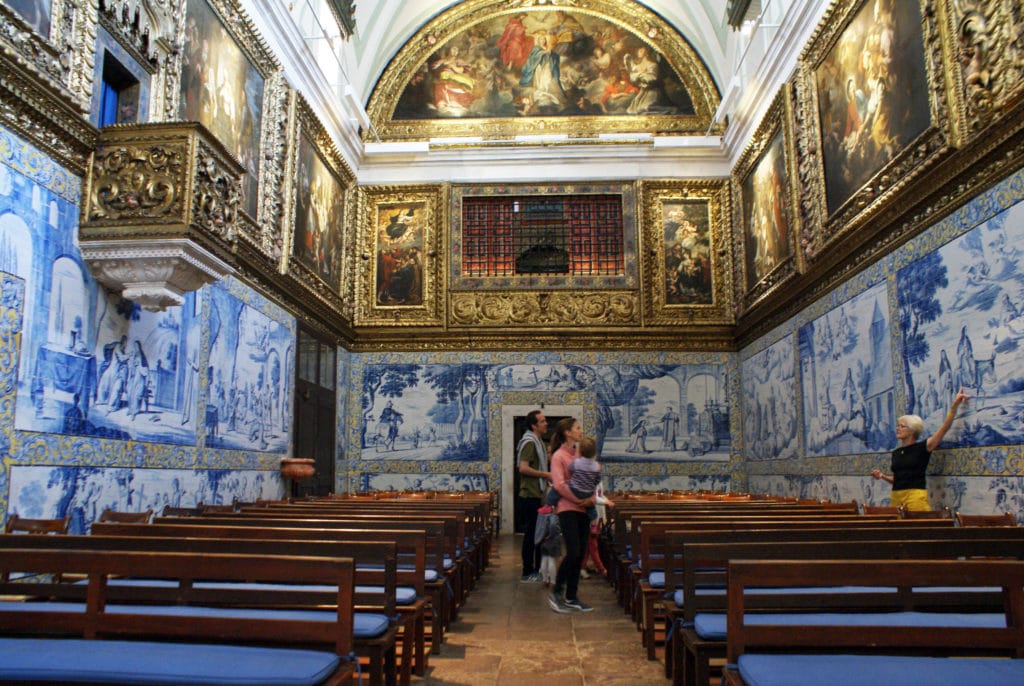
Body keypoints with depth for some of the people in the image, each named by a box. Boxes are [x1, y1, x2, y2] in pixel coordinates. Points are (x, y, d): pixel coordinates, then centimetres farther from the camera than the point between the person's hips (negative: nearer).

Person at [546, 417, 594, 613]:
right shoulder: (558, 456, -6)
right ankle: (556, 593, 5)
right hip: (567, 509, -7)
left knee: (579, 555, 8)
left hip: (583, 509, 7)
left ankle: (572, 598, 16)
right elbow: (559, 484, -15)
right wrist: (580, 499, -15)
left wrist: (592, 498, -3)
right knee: (573, 553, -11)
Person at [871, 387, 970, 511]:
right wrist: (882, 476, 6)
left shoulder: (922, 448, 0)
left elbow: (945, 427, -9)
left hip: (915, 495, -5)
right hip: (896, 496, 5)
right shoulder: (896, 453, 16)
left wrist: (954, 406, -16)